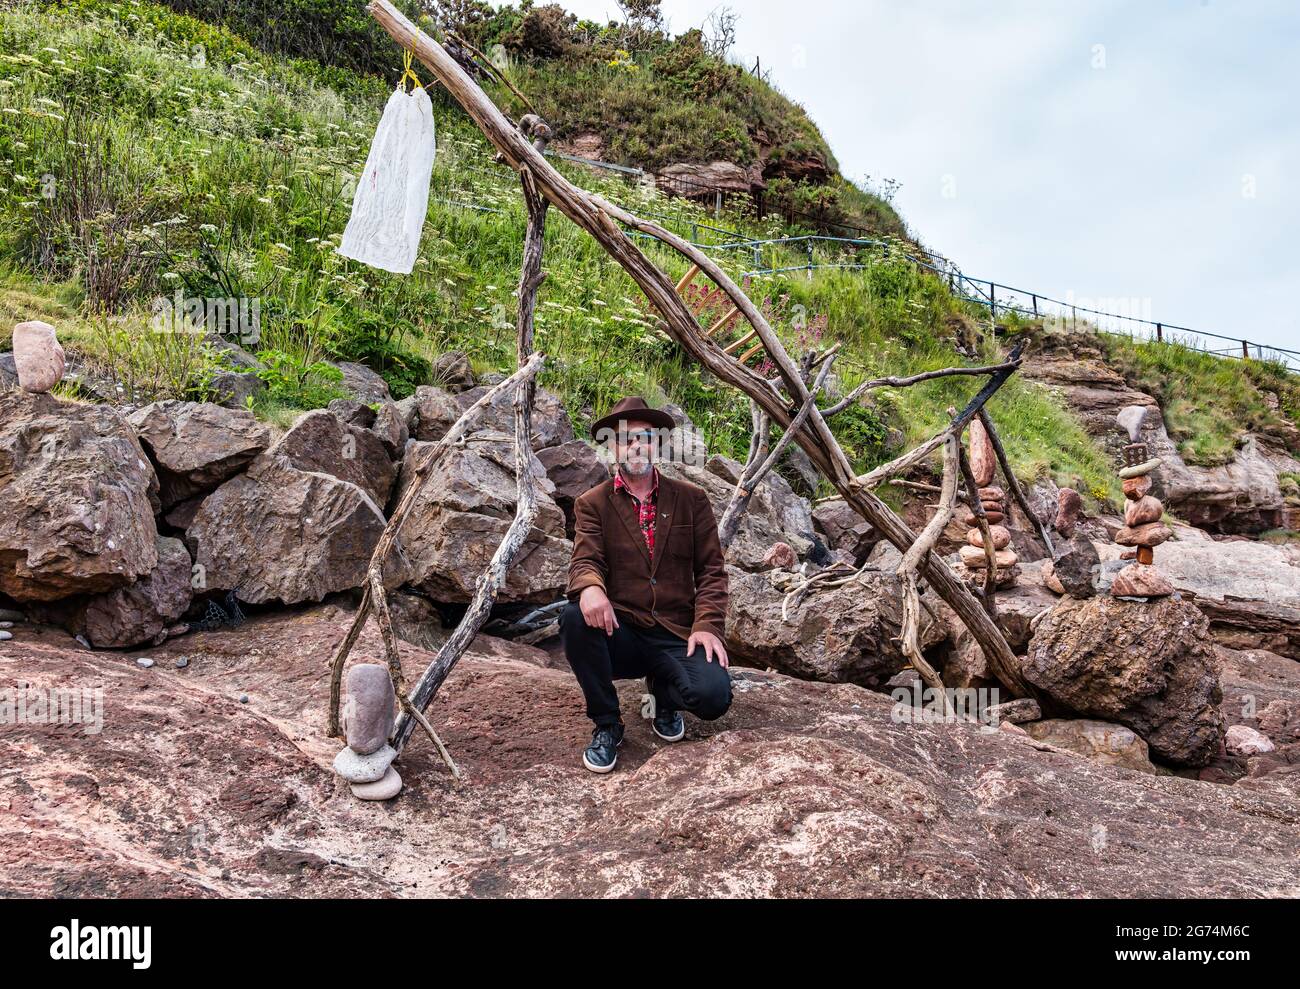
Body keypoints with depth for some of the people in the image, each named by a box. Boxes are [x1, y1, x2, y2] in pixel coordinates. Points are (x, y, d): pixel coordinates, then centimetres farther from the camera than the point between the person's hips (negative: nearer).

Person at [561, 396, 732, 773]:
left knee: (713, 696, -27)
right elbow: (585, 561, -9)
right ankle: (606, 725, -10)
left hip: (677, 635, 0)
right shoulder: (592, 504, 5)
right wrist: (589, 587, -34)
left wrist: (708, 625, -11)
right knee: (574, 617, -33)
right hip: (619, 632, 0)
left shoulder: (692, 499, 9)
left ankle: (663, 689, 13)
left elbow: (711, 569, 5)